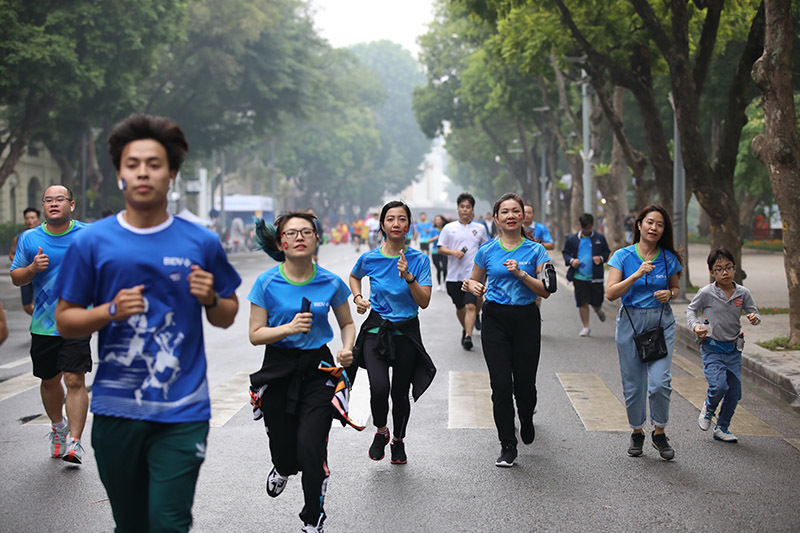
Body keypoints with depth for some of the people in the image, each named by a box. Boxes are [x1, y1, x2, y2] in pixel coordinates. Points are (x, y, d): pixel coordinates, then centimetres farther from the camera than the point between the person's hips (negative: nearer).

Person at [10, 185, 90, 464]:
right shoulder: (29, 239, 4)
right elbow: (15, 277, 9)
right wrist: (32, 268, -12)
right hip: (43, 323, 3)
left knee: (75, 380, -13)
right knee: (49, 380, 15)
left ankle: (75, 442, -10)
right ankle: (58, 426, 41)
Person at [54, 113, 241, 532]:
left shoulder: (200, 242, 3)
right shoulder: (92, 242, 1)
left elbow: (226, 317, 13)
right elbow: (64, 321, 5)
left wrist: (210, 298, -9)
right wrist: (111, 311, -13)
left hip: (182, 412, -1)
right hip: (116, 409, 1)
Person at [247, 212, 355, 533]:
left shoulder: (331, 283, -4)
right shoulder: (267, 283, -7)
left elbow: (347, 323, 12)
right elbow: (255, 335, -5)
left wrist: (347, 349, -8)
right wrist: (289, 328, -21)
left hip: (317, 368, 0)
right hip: (278, 370, 1)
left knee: (310, 448, -13)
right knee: (283, 447, 7)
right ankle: (282, 468, 49)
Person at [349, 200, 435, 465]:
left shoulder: (419, 260, -6)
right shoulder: (369, 259, -3)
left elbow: (424, 302, -10)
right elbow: (354, 277, 21)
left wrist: (409, 277, -24)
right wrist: (358, 298, 4)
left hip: (407, 333, 0)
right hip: (376, 329, 0)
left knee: (400, 392, 6)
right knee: (379, 387, -19)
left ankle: (398, 440, 34)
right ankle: (380, 431, 12)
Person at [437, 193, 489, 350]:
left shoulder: (480, 228, 8)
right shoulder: (449, 228, 5)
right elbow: (440, 248, 4)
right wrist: (453, 252, -13)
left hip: (473, 274, -1)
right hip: (454, 274, 2)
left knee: (471, 306, -17)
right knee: (459, 307, 13)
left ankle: (468, 337, -22)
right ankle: (465, 330, 37)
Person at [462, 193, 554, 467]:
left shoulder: (535, 250, 1)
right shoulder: (487, 251, 5)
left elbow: (545, 291, -4)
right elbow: (473, 281, 18)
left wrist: (521, 274, -17)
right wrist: (472, 286, -5)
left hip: (526, 319, 0)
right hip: (495, 319, 0)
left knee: (524, 382, 3)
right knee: (501, 384, -7)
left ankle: (526, 419, 38)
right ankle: (507, 446, 2)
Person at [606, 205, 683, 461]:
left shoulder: (669, 259, 3)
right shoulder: (623, 256, -3)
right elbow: (611, 293, -11)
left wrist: (669, 294, -4)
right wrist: (637, 274, -21)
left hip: (662, 322, 1)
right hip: (630, 322, 0)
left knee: (660, 382, -11)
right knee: (633, 383, 6)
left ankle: (659, 433, 9)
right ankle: (637, 432, 25)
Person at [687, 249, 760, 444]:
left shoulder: (742, 293, -1)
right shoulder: (706, 293, -9)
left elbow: (753, 311, 10)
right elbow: (691, 310, 5)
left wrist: (754, 318, -14)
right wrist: (695, 325, -14)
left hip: (733, 349, 4)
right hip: (712, 349, -4)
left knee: (734, 393, 6)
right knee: (719, 386, -20)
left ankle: (722, 428, 26)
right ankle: (708, 408, 14)